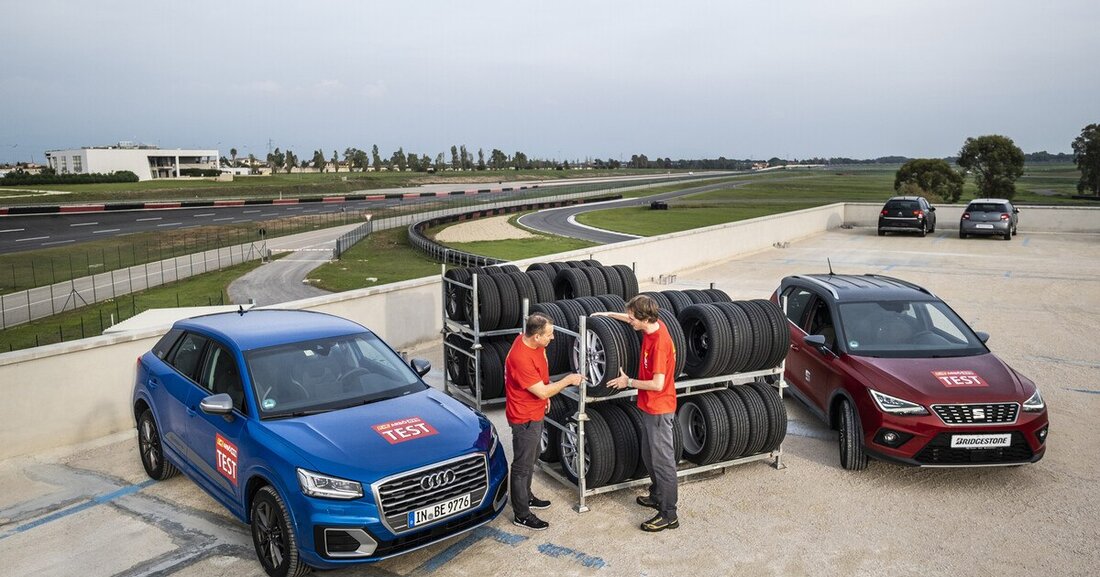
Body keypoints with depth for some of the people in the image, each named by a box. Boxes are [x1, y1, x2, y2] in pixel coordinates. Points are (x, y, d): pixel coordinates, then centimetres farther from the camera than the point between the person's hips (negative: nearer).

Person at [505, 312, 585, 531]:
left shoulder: (532, 342, -5)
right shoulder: (521, 358, -34)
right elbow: (542, 391, -28)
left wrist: (545, 396, 16)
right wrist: (568, 380, -18)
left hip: (535, 412, 10)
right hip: (524, 418, -10)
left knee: (532, 457, 25)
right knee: (523, 466, 4)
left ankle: (526, 496, 43)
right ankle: (521, 514, 17)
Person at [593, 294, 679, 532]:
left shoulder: (659, 343, -27)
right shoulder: (654, 325, -1)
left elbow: (657, 384, -27)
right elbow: (634, 320, 24)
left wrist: (629, 382, -15)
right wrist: (610, 314, 20)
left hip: (659, 409, -9)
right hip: (649, 406, 10)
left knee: (662, 460, 0)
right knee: (649, 456, 22)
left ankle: (669, 515, 9)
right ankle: (658, 496, 39)